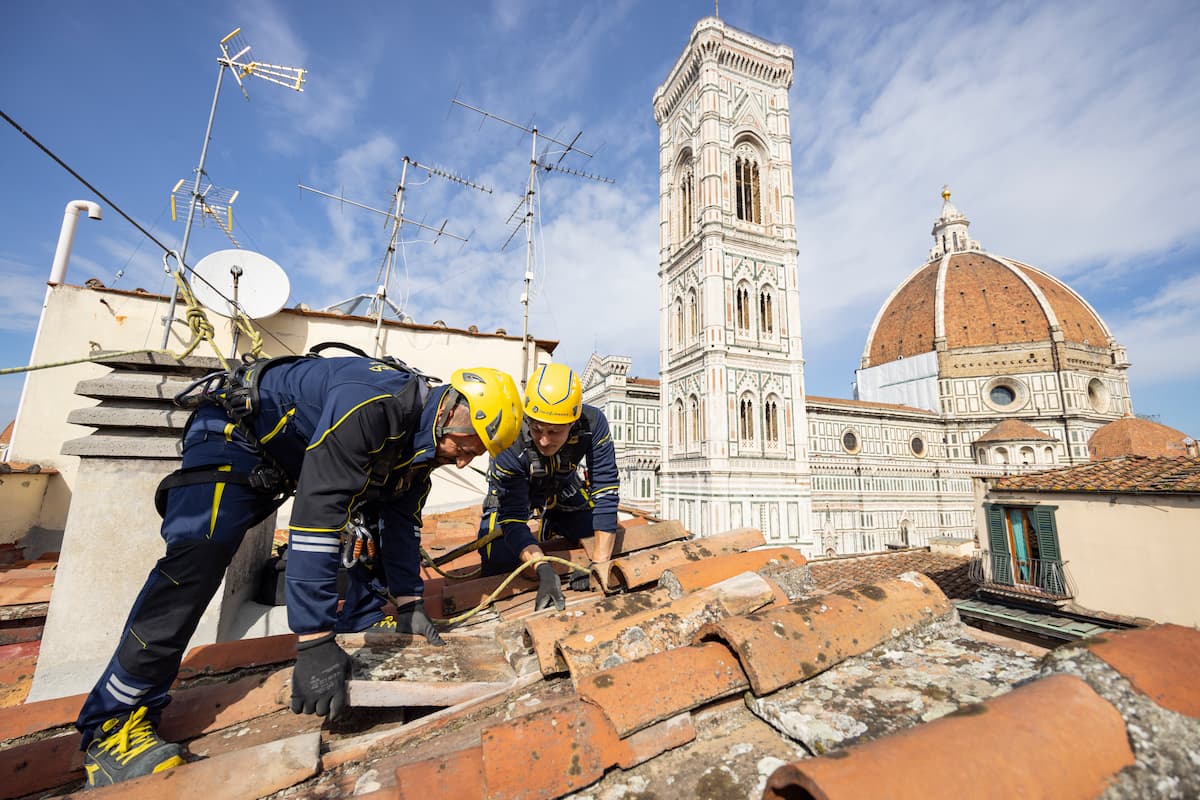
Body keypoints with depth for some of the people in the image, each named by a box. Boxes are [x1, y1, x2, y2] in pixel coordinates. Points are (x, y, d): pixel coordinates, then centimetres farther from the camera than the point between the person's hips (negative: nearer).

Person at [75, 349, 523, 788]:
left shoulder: (423, 437, -10)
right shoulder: (371, 403, -40)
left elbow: (402, 521, 0)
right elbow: (318, 514, -42)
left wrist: (409, 604, -2)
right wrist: (314, 643, -38)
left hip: (296, 453, 8)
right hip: (234, 432, -8)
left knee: (374, 515, 6)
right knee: (199, 557, -24)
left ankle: (366, 621, 21)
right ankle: (113, 721, -8)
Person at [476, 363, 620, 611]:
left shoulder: (593, 424, -36)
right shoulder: (509, 445, -39)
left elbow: (606, 493, -32)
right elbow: (512, 520, -35)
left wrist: (600, 563, -35)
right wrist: (544, 570, -49)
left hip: (563, 488, 2)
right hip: (510, 494, -1)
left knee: (609, 545, -6)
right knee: (499, 566, -16)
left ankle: (552, 526, 21)